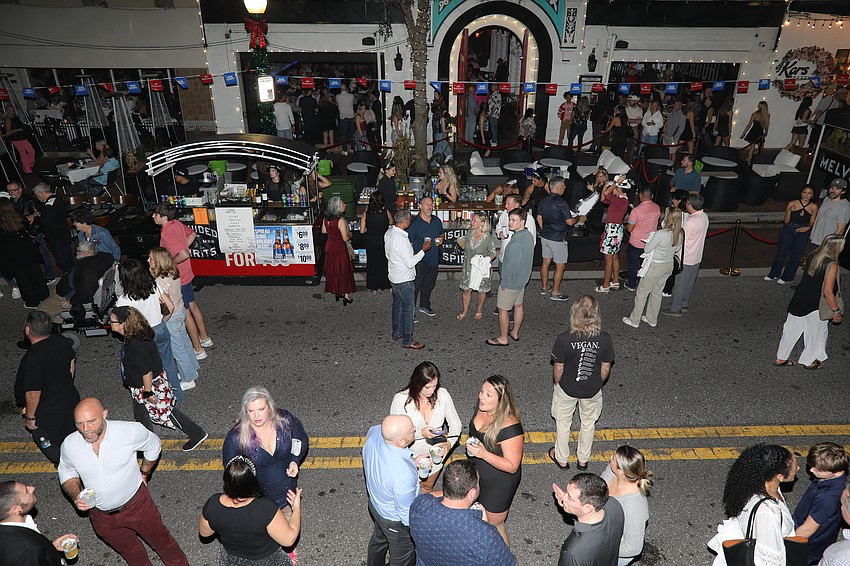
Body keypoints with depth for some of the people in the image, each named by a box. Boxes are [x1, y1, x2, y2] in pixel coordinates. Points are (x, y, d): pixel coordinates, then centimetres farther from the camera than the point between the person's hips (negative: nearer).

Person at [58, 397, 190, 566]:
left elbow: (154, 445, -5)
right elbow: (66, 473, 2)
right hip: (100, 515, 2)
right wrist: (75, 496, -14)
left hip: (136, 504, -2)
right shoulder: (69, 444, -19)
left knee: (162, 541, 19)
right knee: (129, 551, 28)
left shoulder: (130, 431, -27)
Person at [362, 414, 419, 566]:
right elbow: (408, 514, -27)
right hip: (396, 521, -7)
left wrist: (411, 461, -9)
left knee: (379, 540, 37)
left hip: (376, 503, 7)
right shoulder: (404, 475, -46)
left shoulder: (375, 431, -27)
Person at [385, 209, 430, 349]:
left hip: (393, 276, 9)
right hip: (404, 279, -9)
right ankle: (407, 341, 12)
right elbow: (410, 263, -25)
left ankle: (397, 332, 37)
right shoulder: (401, 239, -29)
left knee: (397, 305, 22)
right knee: (408, 309, 3)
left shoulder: (388, 233, -1)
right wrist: (423, 250, -16)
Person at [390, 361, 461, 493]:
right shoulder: (401, 399, -26)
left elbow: (455, 424, -10)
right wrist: (420, 433, -32)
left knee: (427, 487, 29)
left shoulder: (442, 395, -20)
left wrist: (449, 443, -28)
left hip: (435, 453, 2)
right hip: (410, 455, -2)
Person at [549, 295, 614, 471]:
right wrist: (597, 383, 11)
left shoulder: (564, 339, -29)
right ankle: (583, 460, 46)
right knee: (588, 423, 26)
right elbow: (605, 369, -9)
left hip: (567, 389, -2)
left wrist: (557, 383, 5)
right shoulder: (605, 339, -22)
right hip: (592, 390, 2)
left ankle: (562, 459, 43)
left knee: (563, 423, 23)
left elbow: (558, 368, -16)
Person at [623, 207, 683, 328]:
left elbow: (647, 250, -18)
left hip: (655, 267, -7)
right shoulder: (680, 234, -8)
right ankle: (652, 319, 34)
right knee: (657, 292, 22)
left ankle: (634, 320, 20)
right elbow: (677, 250, 9)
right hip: (669, 265, 7)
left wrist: (651, 239, -1)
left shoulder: (660, 234, -29)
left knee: (642, 292, 10)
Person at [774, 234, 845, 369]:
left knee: (792, 329, 16)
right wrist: (836, 311, -12)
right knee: (817, 333, 16)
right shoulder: (831, 266, -21)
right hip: (815, 307, -6)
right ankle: (810, 361, 31)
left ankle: (781, 357, 26)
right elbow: (827, 292, -22)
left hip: (798, 301, 6)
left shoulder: (812, 257, -1)